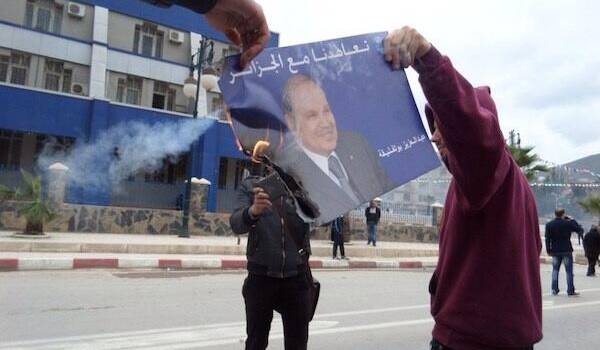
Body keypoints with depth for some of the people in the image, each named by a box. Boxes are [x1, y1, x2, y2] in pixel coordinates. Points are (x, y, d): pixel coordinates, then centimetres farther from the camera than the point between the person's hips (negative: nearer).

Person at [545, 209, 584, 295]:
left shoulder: (549, 225, 0)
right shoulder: (568, 223, -9)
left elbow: (547, 239, 0)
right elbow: (580, 230, 2)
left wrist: (548, 250, 6)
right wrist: (572, 220, 10)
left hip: (555, 251, 3)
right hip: (566, 250, -3)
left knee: (555, 270, 10)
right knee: (569, 271, 3)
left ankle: (554, 289, 6)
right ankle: (570, 291, 4)